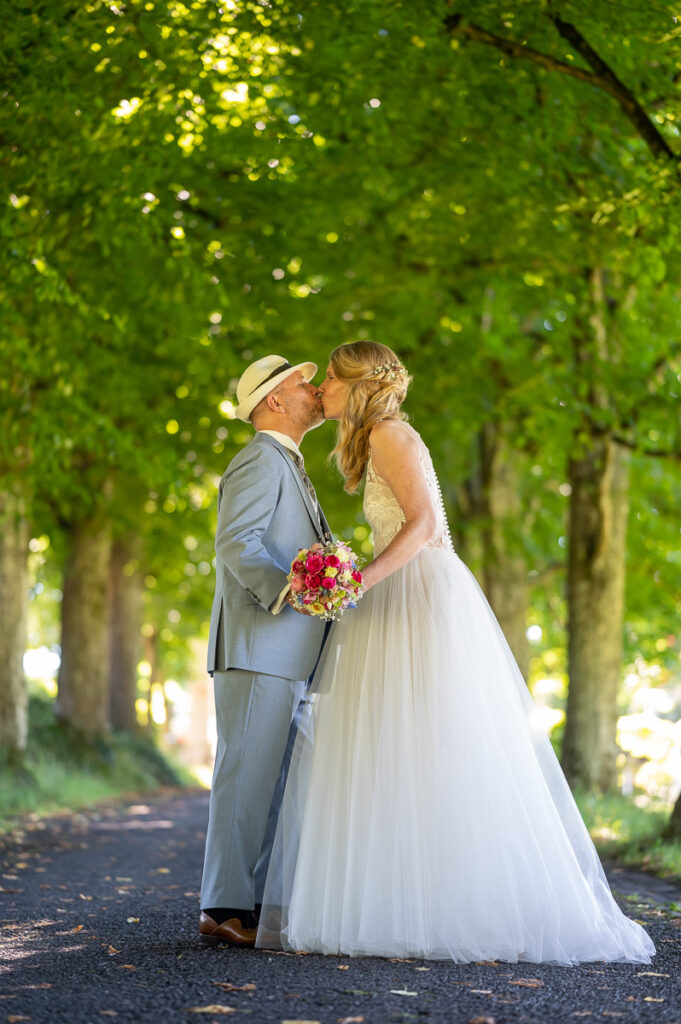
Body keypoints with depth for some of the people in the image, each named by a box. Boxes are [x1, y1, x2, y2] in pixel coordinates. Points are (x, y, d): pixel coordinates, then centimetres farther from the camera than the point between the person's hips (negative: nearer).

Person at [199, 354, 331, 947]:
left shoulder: (289, 467, 27)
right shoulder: (261, 460, -6)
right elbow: (236, 544, -19)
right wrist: (286, 591, -26)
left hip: (286, 656, 10)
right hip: (256, 648, -10)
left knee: (273, 781, 9)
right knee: (247, 776, -9)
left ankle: (256, 902, 12)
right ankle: (223, 909, -7)